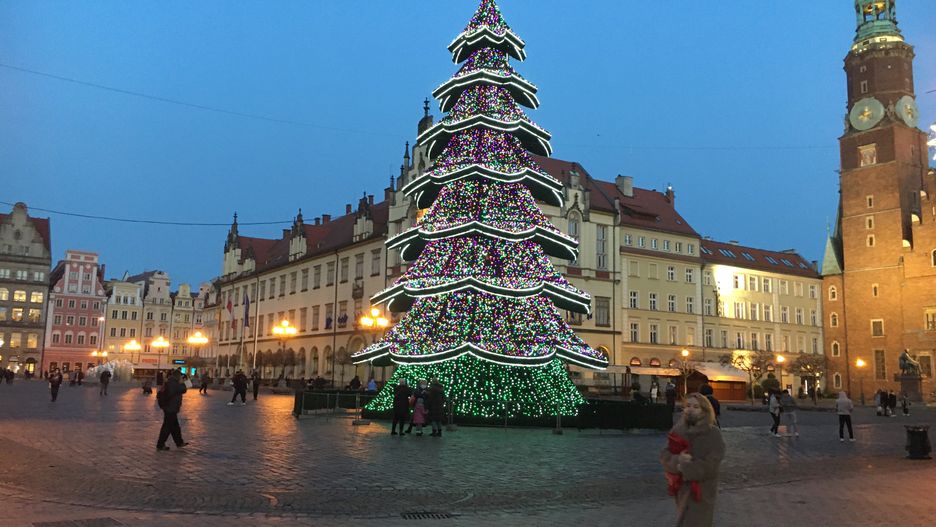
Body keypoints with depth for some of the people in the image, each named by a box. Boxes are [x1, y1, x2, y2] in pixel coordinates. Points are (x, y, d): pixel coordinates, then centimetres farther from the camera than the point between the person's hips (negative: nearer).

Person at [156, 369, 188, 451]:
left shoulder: (169, 382, 12)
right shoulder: (174, 383, -21)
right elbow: (183, 390, -23)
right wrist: (181, 383, -9)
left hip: (168, 408, 11)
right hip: (171, 408, -11)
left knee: (175, 426, 17)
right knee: (167, 426, -2)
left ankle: (179, 442, 26)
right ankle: (160, 445, 4)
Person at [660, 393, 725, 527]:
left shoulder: (713, 434, -14)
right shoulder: (679, 429, 0)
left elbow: (709, 466, -22)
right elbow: (664, 455, -4)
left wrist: (683, 467, -19)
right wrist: (677, 461, -25)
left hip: (701, 492, -5)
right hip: (681, 488, 5)